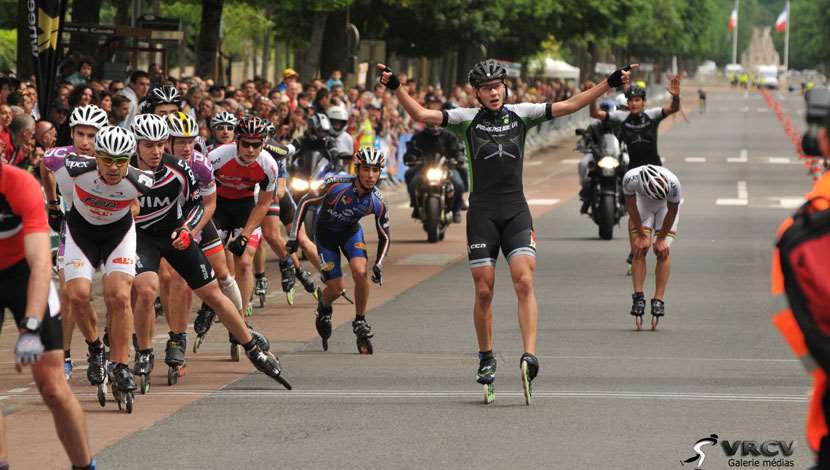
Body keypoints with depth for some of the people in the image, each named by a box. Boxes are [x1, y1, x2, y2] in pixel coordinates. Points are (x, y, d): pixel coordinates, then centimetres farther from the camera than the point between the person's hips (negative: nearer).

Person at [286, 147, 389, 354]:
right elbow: (305, 202, -18)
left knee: (361, 272, -24)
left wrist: (378, 265, -21)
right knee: (335, 289, -6)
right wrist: (294, 236, -20)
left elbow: (384, 237, -9)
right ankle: (323, 308, 30)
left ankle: (360, 321, -4)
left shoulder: (377, 202, -23)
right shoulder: (336, 186, -33)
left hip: (351, 232, 2)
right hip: (326, 234, -2)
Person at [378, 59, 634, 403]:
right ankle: (486, 359, 18)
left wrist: (609, 85, -3)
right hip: (482, 212, -1)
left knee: (524, 282, -16)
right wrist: (395, 88, -21)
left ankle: (529, 355, -22)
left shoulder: (521, 114, 7)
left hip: (516, 211, 1)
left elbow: (568, 106, 4)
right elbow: (421, 115, -7)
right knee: (484, 291, 1)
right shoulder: (467, 119, 1)